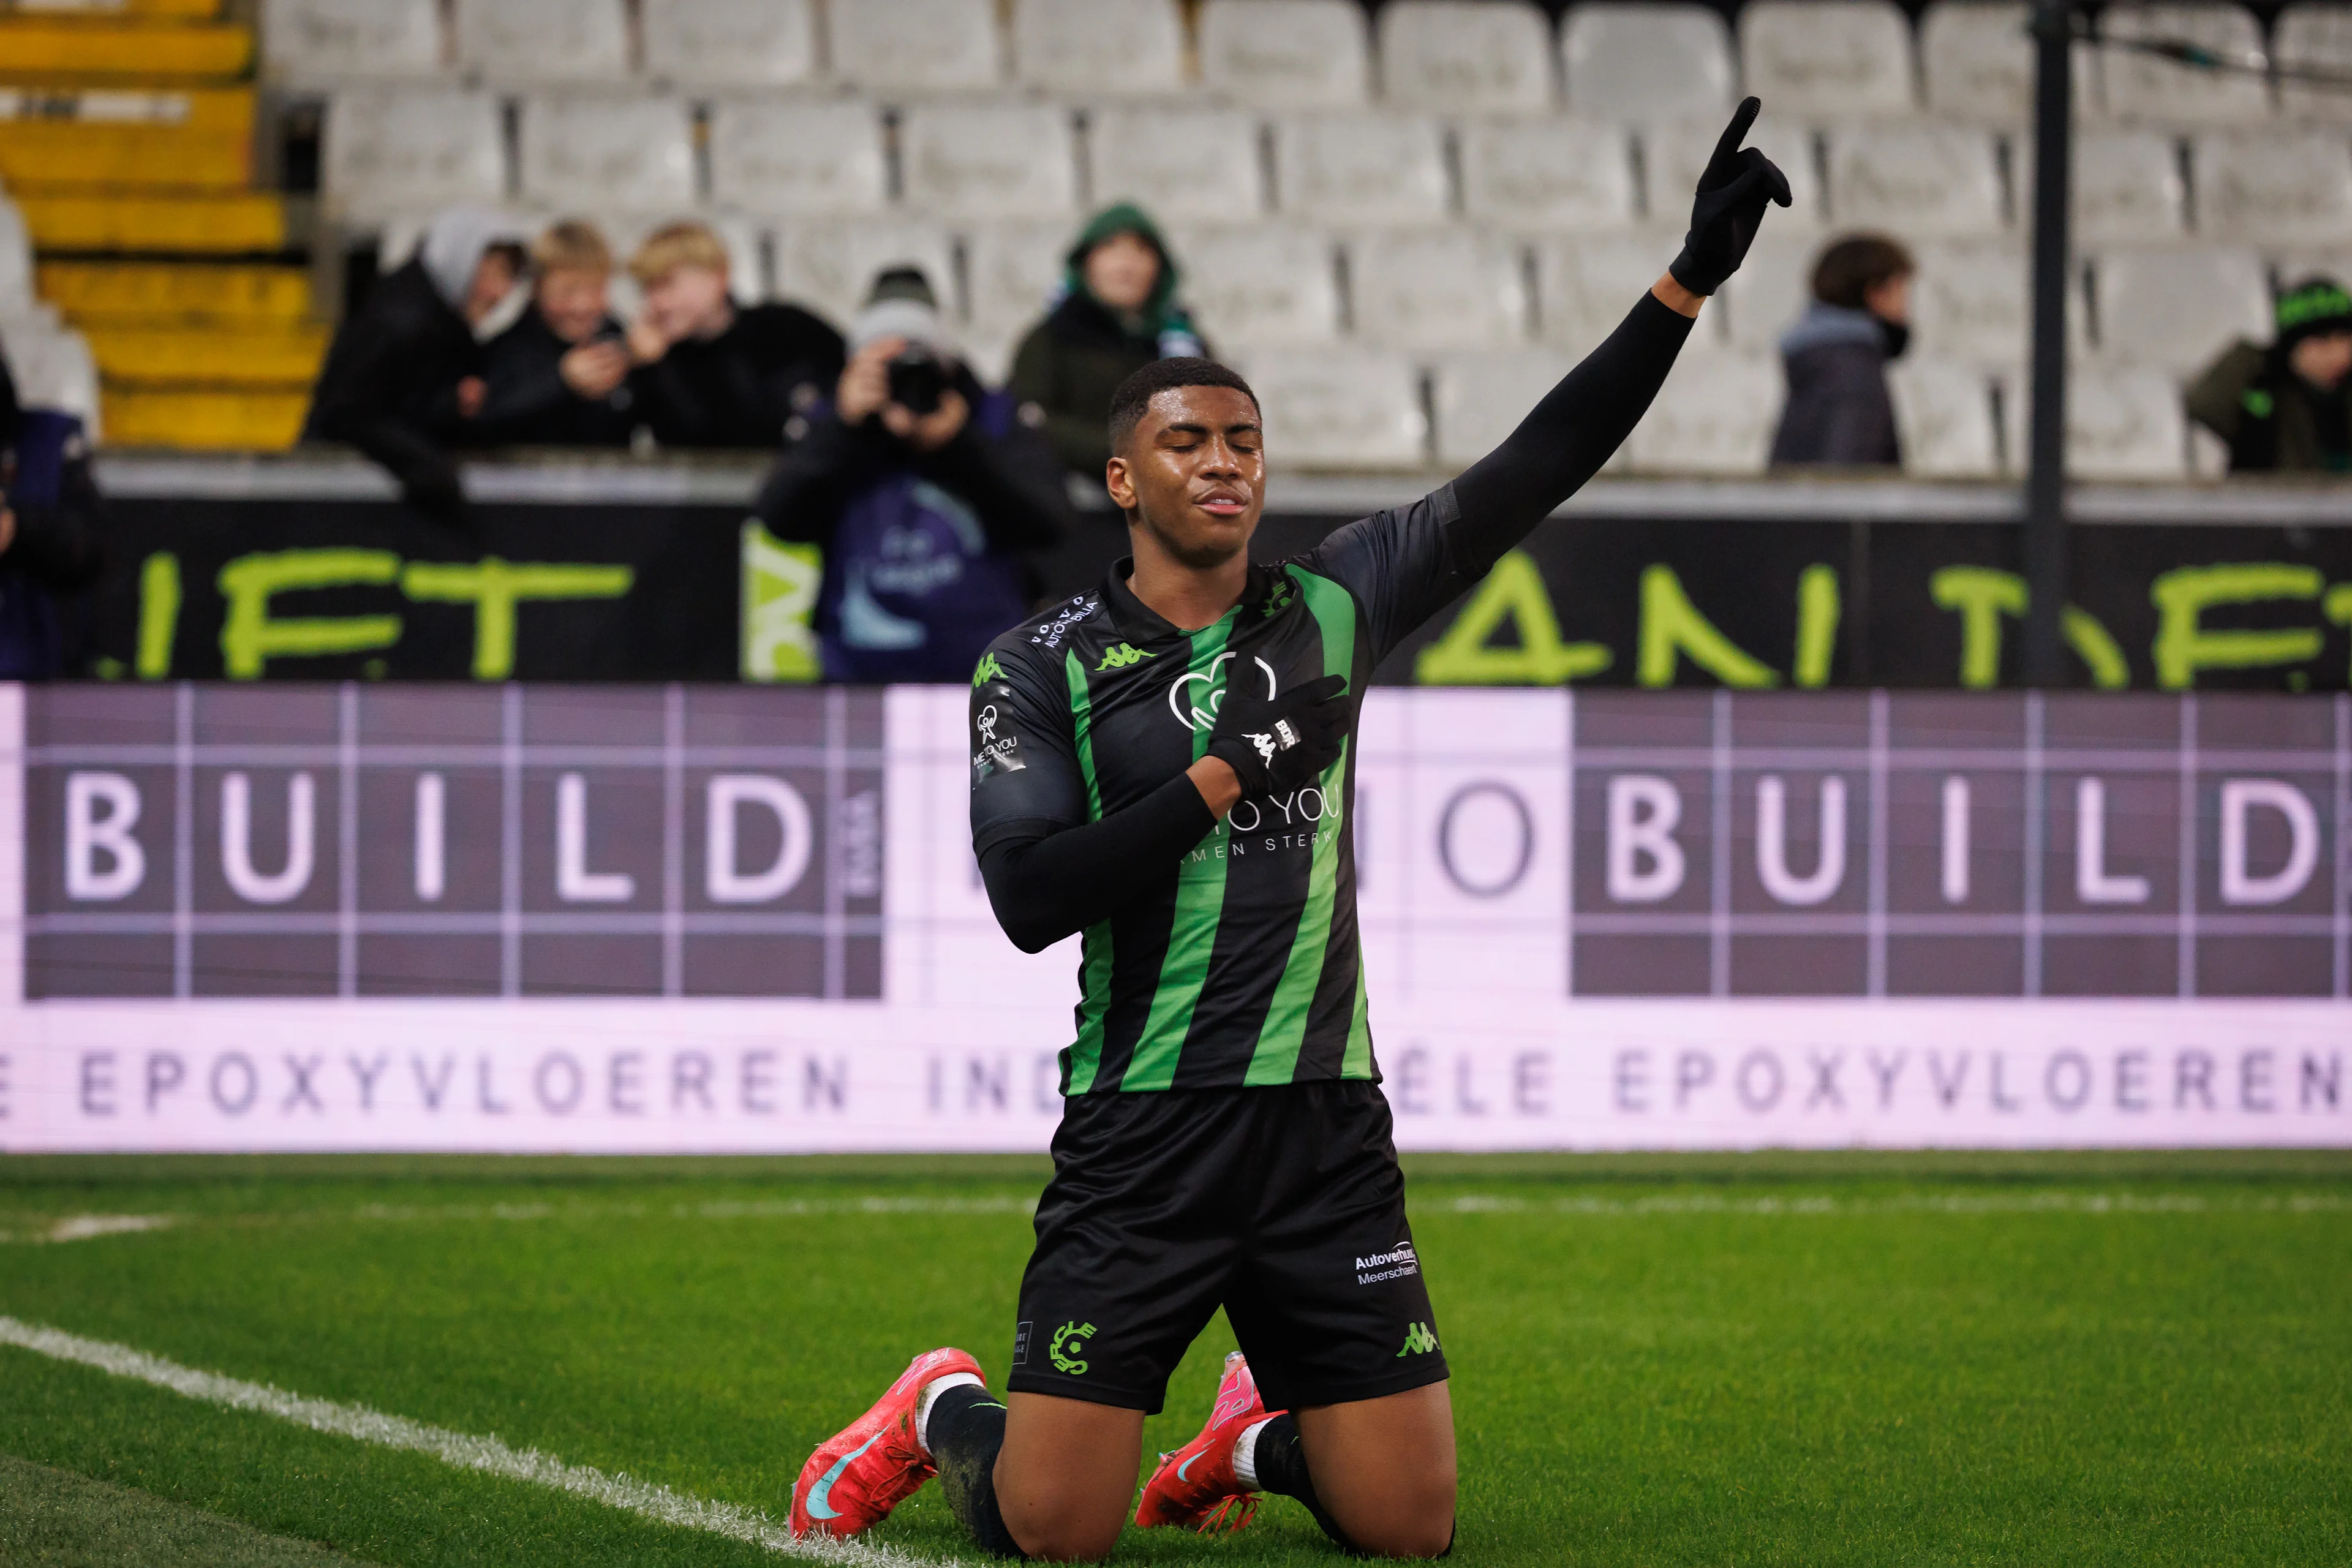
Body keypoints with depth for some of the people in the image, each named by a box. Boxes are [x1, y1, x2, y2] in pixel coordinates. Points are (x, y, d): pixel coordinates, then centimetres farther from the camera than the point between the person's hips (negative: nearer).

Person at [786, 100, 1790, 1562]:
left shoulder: (1335, 605, 8)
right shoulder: (1044, 666, -1)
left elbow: (1539, 466, 5)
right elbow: (1030, 897, -13)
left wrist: (1693, 278, -2)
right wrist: (1227, 771, -16)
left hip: (1327, 1129, 3)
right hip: (1143, 1138, -3)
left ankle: (1263, 1435, 33)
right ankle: (944, 1413, 27)